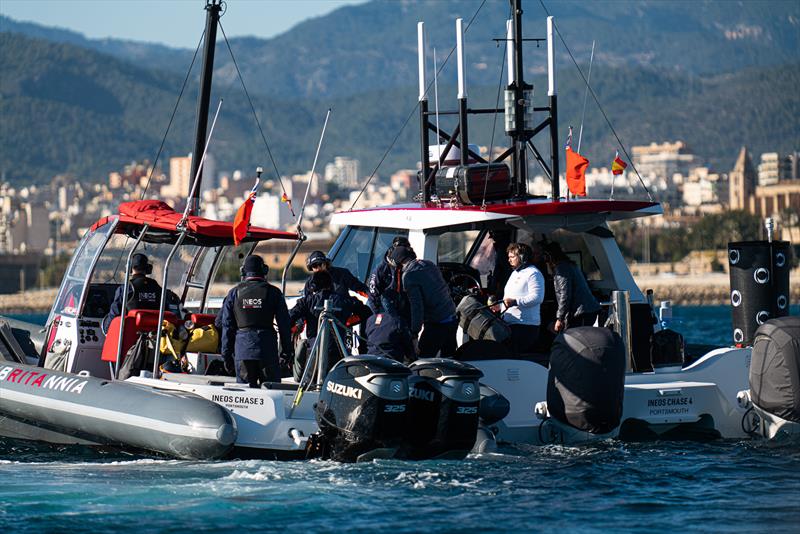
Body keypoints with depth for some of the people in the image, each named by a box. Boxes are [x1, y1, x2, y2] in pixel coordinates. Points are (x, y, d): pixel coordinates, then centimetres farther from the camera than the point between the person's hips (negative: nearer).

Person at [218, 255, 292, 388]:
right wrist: (287, 352, 7)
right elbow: (284, 324, 1)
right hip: (267, 350, -1)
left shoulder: (234, 293, 5)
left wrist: (227, 355, 10)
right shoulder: (273, 292, 1)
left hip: (242, 350, 1)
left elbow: (227, 326, 6)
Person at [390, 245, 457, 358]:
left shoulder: (409, 275, -13)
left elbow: (416, 306, -18)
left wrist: (414, 332, -15)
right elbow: (446, 289, 17)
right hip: (452, 319, 8)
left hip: (436, 324, -8)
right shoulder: (429, 264, 10)